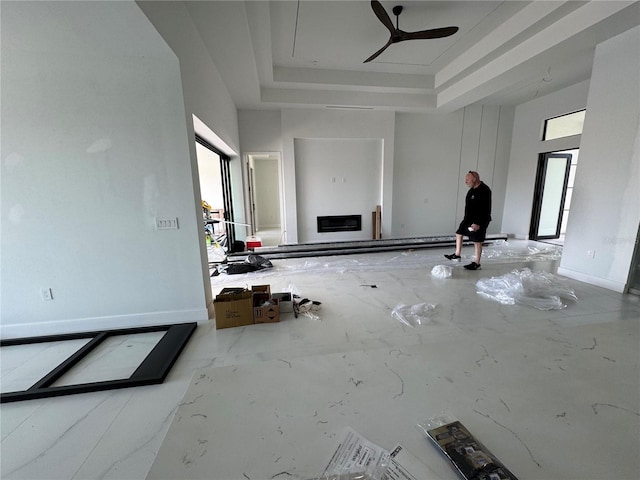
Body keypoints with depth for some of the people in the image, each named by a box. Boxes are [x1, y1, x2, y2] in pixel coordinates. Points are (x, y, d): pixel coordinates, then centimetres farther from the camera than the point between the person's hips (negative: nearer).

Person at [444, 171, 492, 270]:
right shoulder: (472, 189, 10)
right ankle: (457, 255, 27)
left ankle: (477, 264, 10)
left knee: (477, 241, -2)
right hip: (468, 219, 10)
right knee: (459, 234, 14)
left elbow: (485, 210, -24)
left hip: (478, 221, -10)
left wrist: (478, 223, -27)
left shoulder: (484, 191, -20)